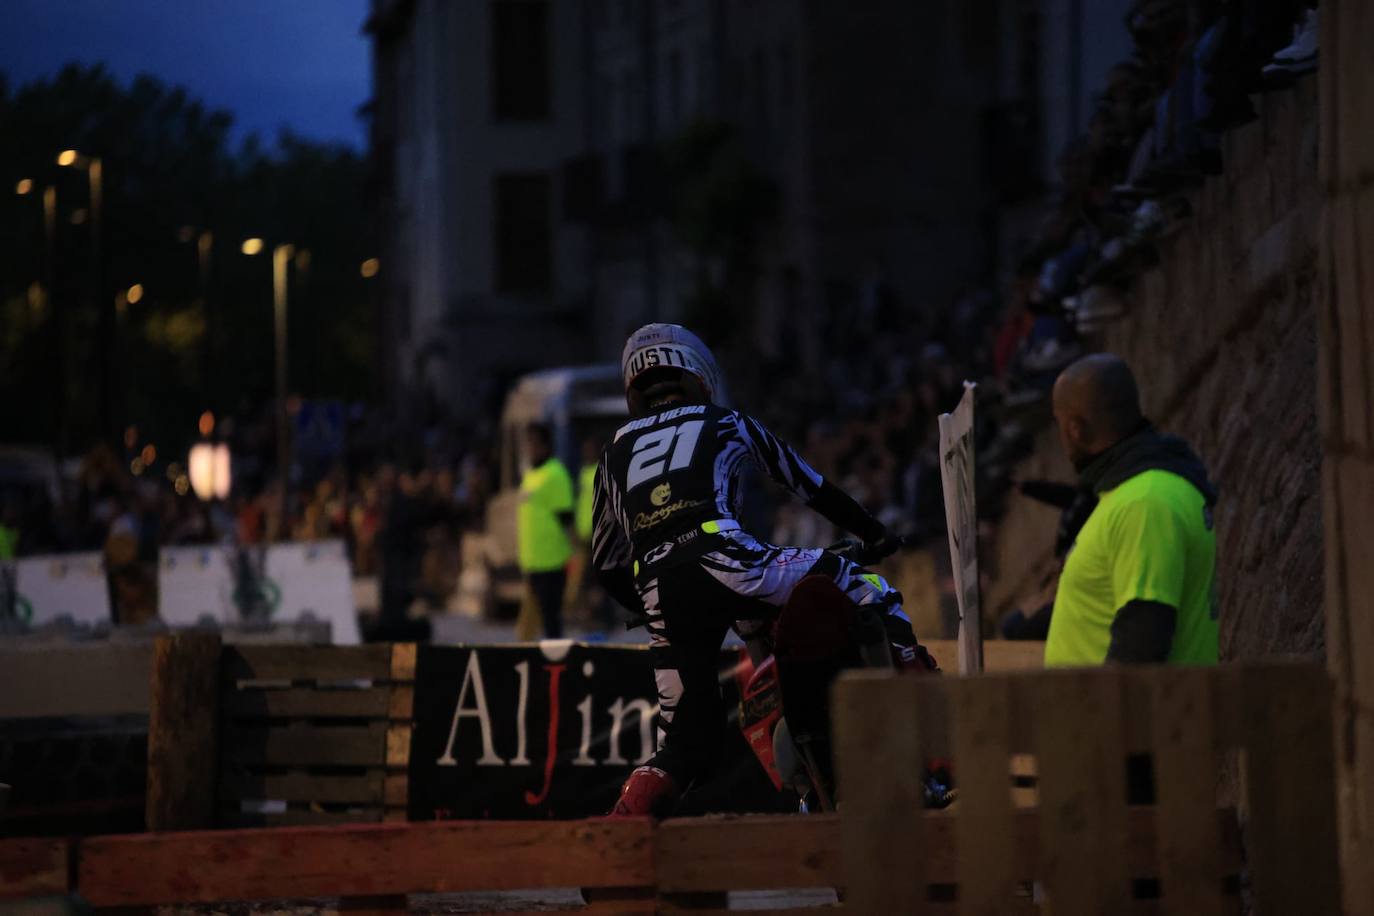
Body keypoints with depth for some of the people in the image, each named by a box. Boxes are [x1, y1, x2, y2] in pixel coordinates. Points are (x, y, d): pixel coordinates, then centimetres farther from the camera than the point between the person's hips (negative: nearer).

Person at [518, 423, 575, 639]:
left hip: (551, 561, -9)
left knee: (550, 612, -7)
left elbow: (565, 517, -14)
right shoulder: (530, 474, 17)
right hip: (532, 560, 9)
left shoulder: (555, 474, -10)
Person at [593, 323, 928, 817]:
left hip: (658, 594, 4)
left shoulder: (616, 451, 31)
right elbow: (812, 486, 35)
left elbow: (607, 565, 31)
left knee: (687, 743, 15)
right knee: (871, 594, 11)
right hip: (724, 563, -3)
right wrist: (877, 535, 48)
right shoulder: (726, 424, 25)